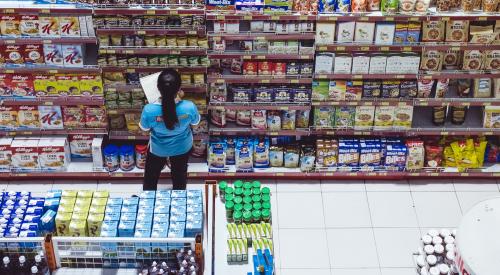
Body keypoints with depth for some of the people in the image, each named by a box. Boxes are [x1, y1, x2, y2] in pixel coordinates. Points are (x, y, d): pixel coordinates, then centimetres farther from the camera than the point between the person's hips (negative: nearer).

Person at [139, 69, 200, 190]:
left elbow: (144, 128, -14)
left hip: (158, 149, -1)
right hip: (182, 147, 1)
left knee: (151, 175, 31)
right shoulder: (189, 107, -36)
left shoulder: (149, 110, -37)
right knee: (180, 174, 32)